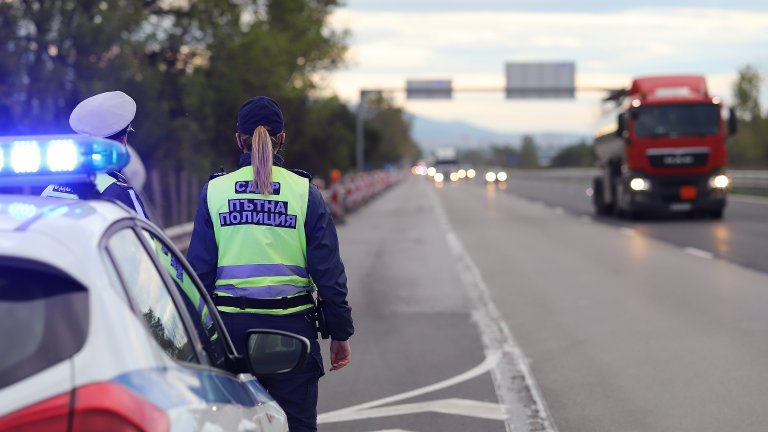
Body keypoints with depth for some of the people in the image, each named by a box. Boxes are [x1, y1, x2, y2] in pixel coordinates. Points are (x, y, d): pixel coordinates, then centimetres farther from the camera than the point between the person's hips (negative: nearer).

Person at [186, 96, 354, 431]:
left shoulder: (214, 191, 1)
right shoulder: (305, 192, -2)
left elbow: (199, 269, 1)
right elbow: (329, 271, -2)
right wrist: (340, 332, 6)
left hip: (230, 325, 1)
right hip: (291, 326, -1)